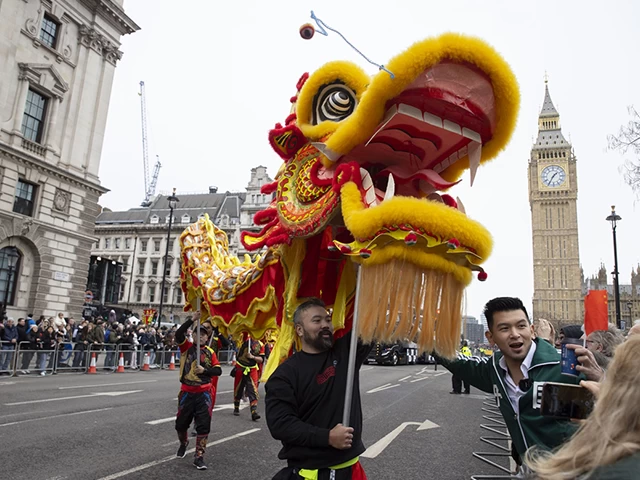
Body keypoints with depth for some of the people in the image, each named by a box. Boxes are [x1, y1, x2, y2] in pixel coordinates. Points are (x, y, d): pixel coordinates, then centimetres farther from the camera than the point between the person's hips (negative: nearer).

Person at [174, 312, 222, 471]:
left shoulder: (210, 352, 1)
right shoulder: (187, 347, -2)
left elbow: (218, 371, -2)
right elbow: (178, 334, -21)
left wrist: (205, 370, -19)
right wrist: (193, 320, -27)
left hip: (203, 394, 0)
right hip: (187, 392, 0)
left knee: (203, 425, -3)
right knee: (181, 422, 14)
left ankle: (199, 456, 10)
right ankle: (183, 443, 46)